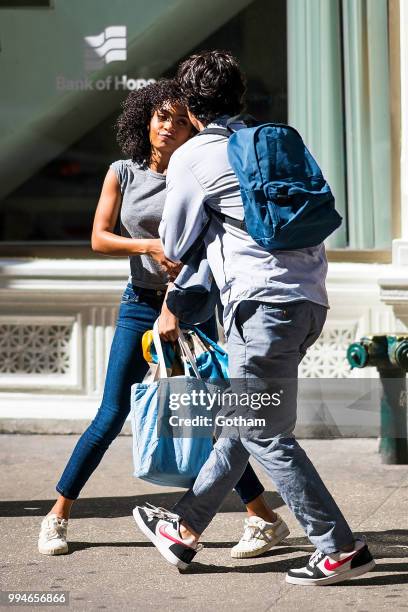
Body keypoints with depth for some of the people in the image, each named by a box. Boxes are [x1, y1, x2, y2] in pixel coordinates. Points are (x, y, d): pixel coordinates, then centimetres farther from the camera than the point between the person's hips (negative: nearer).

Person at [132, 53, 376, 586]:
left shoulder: (191, 158, 0)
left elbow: (175, 247, 8)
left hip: (264, 301, -8)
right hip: (310, 297, 8)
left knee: (265, 434, 0)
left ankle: (341, 549, 0)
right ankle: (186, 528, 26)